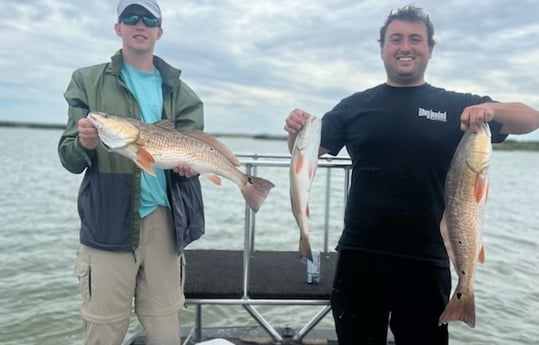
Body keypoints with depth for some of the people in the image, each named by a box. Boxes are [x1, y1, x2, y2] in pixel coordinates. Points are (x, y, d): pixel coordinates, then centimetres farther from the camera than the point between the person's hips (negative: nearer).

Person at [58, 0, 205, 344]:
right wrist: (84, 145, -21)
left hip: (164, 221, 2)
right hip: (107, 222, -2)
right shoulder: (88, 81, 6)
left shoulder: (181, 92, 12)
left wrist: (189, 165, -12)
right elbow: (69, 159, 1)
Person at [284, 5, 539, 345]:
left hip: (426, 261, 0)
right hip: (360, 256, 1)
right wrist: (297, 130, -16)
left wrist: (492, 109, -21)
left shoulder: (457, 106, 5)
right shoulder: (355, 105, 6)